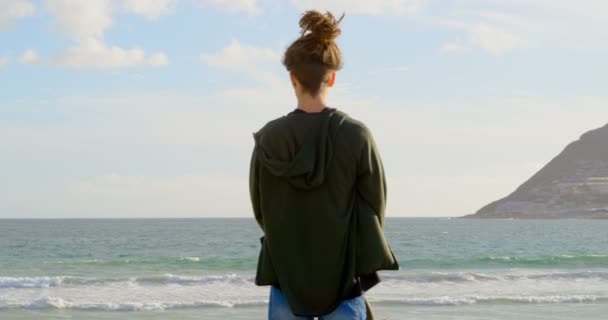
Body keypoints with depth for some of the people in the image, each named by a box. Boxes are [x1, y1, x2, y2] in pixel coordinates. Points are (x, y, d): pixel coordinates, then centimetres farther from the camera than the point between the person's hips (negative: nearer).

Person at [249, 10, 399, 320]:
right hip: (344, 274, -1)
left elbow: (260, 209, 2)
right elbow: (375, 204, -3)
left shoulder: (269, 139, -8)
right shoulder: (357, 135, -11)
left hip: (287, 274, 1)